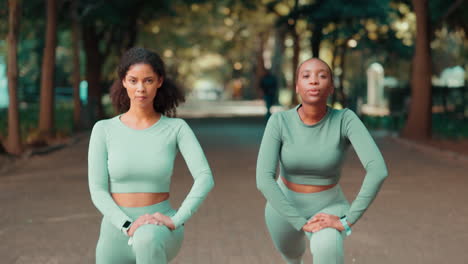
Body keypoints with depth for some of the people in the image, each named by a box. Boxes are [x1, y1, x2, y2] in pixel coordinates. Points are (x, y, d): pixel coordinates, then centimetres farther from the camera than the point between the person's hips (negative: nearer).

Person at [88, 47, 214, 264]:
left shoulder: (177, 128, -2)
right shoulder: (103, 130, -2)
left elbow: (205, 178, -14)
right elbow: (97, 191, -8)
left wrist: (175, 221, -28)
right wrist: (129, 227, -23)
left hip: (159, 233, -2)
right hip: (118, 233, 2)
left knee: (147, 240, -40)